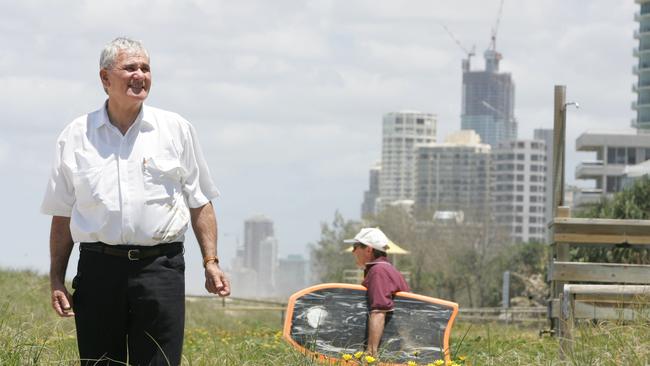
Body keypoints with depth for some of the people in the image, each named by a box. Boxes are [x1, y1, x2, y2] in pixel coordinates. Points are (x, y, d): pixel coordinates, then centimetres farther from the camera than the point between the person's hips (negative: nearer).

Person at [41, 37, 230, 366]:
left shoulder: (176, 129, 9)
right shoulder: (76, 136, 9)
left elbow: (200, 203, 12)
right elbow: (62, 215, 12)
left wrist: (211, 262, 3)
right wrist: (56, 279, 6)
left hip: (159, 266, -1)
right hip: (98, 269, 1)